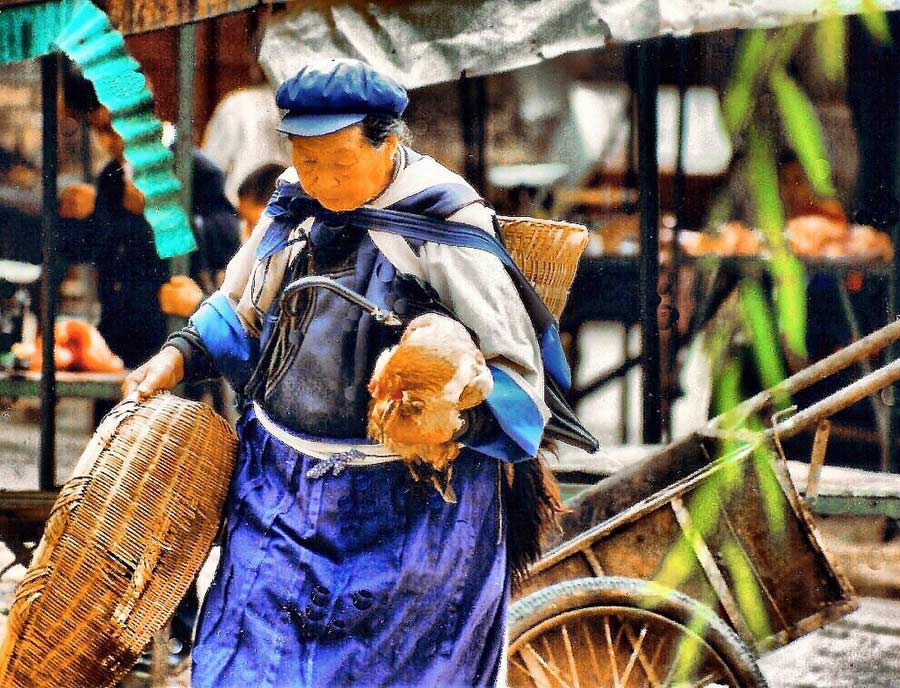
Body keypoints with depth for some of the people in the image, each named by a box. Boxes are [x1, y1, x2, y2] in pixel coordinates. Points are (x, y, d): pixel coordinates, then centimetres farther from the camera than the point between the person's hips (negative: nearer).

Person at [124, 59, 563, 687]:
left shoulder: (441, 228, -15)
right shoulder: (295, 204, 3)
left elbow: (513, 375, -15)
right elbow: (243, 309, 20)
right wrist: (181, 355, 3)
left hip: (407, 504, -5)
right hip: (279, 492, 5)